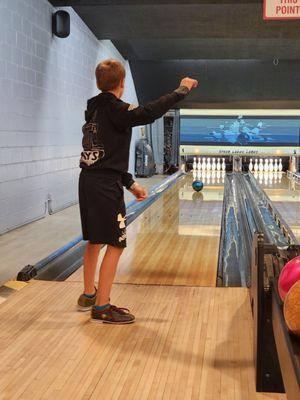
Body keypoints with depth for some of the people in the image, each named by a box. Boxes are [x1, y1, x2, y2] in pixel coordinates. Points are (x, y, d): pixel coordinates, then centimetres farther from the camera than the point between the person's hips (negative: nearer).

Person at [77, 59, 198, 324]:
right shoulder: (115, 109, -12)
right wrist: (181, 90, -16)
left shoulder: (94, 110, 15)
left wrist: (130, 183, 18)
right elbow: (149, 113, -28)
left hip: (89, 182, 9)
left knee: (95, 241, 19)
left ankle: (89, 295, 31)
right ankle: (102, 308, 1)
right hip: (106, 187, -9)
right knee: (115, 246, -3)